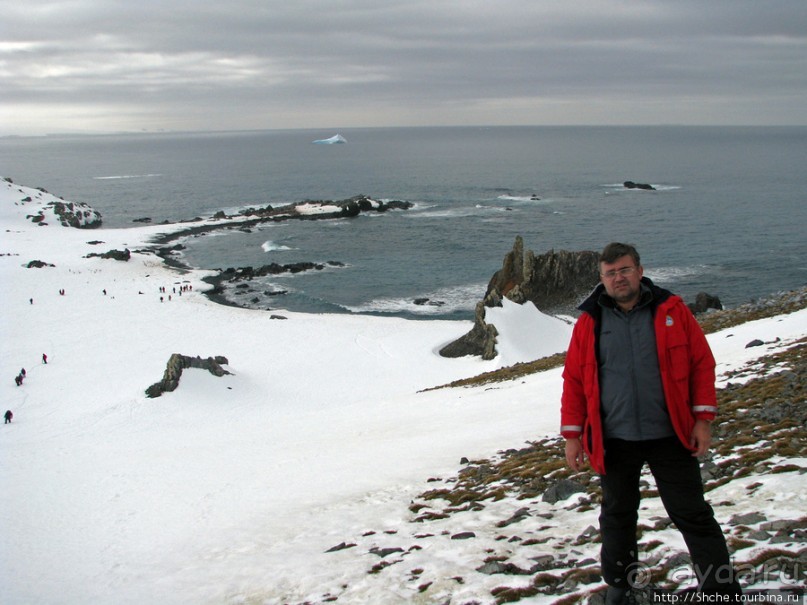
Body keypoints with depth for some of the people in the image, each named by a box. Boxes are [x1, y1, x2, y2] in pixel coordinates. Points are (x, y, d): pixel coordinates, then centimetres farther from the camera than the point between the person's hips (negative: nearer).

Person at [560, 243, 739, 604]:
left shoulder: (671, 311, -1)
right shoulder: (590, 323, 1)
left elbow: (702, 363, 0)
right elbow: (574, 380, 3)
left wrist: (702, 418, -6)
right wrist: (572, 435, 0)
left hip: (670, 437, -1)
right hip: (613, 441, 2)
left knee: (693, 515, 3)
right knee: (617, 515, 16)